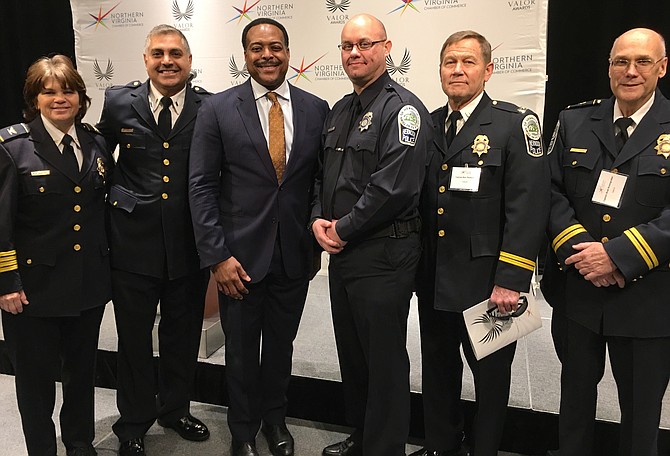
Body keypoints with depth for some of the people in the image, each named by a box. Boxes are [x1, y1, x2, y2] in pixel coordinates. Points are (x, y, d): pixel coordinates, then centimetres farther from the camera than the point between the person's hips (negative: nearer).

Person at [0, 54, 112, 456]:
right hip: (36, 284, -4)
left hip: (90, 283, 5)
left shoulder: (96, 142, 5)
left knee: (82, 370, 20)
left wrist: (109, 263, 7)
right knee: (36, 379, 11)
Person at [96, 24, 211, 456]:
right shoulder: (119, 103, -1)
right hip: (134, 240, 0)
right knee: (134, 338, 13)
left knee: (183, 336, 17)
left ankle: (175, 409, 40)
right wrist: (108, 202, 5)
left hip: (189, 243, 0)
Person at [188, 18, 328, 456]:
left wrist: (316, 237, 1)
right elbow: (202, 186, -7)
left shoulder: (316, 109, 0)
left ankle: (275, 418, 42)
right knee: (241, 349, 14)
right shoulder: (218, 109, -5)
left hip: (294, 255, 2)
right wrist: (217, 256, -12)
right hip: (240, 255, -1)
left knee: (281, 345, 18)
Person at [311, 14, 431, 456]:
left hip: (383, 254, -9)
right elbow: (322, 174, 19)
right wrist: (319, 219, 0)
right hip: (342, 252, 9)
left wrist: (344, 229, -14)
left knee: (384, 359, 4)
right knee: (351, 352, 20)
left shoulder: (402, 108, -12)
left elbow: (395, 185, -22)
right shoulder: (339, 111, 15)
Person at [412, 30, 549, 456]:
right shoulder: (428, 125, 8)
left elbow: (528, 208, -15)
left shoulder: (516, 124, -9)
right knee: (438, 370, 19)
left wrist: (510, 281, -19)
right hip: (433, 281, 5)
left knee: (490, 376, 12)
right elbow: (419, 201, 10)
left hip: (487, 283, -5)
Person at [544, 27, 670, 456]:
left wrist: (618, 255, -20)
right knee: (576, 393, 19)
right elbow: (552, 192, 0)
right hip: (578, 287, 3)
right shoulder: (574, 121, 5)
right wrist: (578, 249, -13)